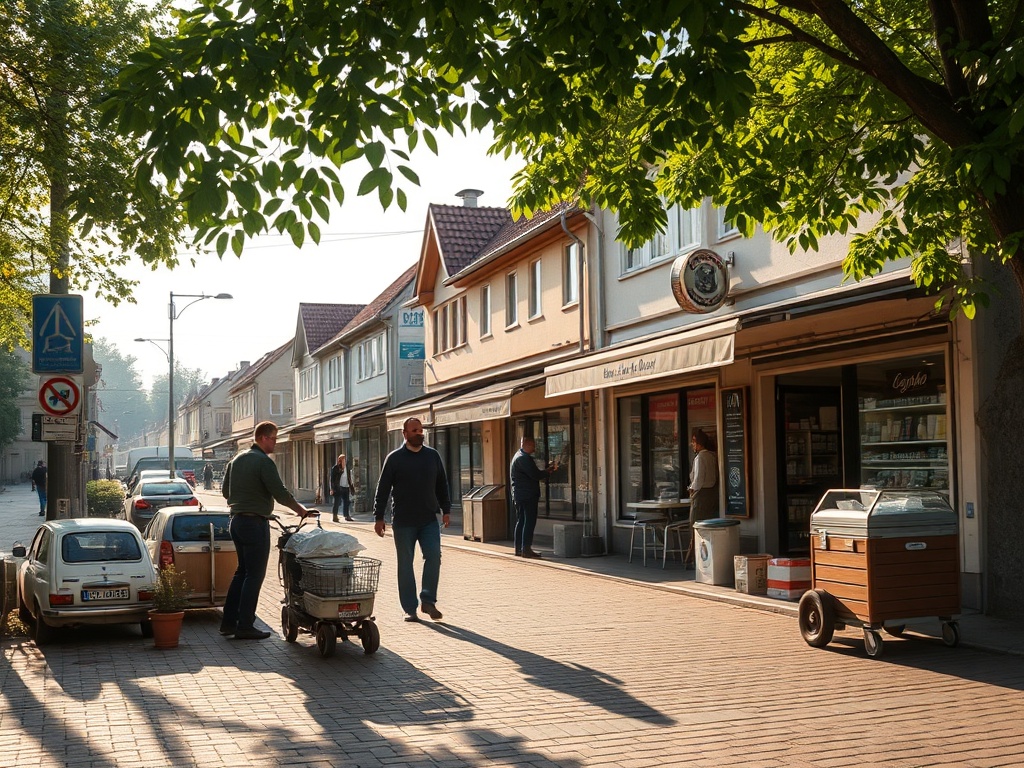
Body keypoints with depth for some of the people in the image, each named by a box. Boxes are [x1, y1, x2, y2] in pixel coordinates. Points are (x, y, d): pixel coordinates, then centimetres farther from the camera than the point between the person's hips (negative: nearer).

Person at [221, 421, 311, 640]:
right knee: (254, 574, -3)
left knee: (242, 570, 17)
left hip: (237, 521, 9)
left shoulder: (237, 460, 13)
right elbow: (280, 493, -18)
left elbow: (225, 490, 20)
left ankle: (228, 622, 18)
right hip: (255, 523, -9)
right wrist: (301, 510, -5)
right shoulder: (264, 462, -14)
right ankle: (245, 627, -2)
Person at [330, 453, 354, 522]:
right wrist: (332, 489, -10)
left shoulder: (347, 467, 11)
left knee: (346, 502, 8)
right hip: (338, 488, -5)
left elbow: (349, 477, 17)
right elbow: (332, 478, -6)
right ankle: (335, 516, 2)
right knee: (337, 502, -3)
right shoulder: (335, 468, -5)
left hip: (346, 487, 5)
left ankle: (347, 516, 18)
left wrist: (350, 486, 13)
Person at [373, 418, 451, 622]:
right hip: (403, 522, -2)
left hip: (429, 520, 2)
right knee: (405, 565, 3)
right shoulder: (394, 458, -1)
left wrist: (446, 510, 7)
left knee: (433, 556, -12)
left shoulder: (433, 456, 8)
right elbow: (382, 489, -1)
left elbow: (442, 485, 14)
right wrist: (379, 517, -5)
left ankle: (428, 600, 2)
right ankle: (410, 609, 11)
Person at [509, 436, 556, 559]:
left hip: (519, 496, 11)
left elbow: (532, 474, 21)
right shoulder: (524, 458, -15)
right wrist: (549, 470, -5)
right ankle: (526, 549, -11)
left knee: (521, 522, 12)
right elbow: (536, 475, -21)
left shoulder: (519, 456, 19)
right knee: (529, 522, -9)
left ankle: (519, 549, 14)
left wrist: (548, 470, 10)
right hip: (528, 496, -11)